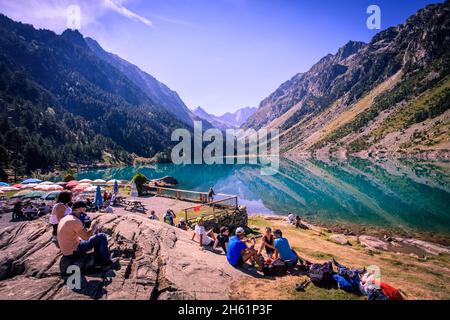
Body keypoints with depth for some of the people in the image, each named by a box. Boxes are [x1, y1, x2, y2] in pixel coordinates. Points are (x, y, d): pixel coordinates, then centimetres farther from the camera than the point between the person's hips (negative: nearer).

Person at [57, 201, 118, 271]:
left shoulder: (65, 218, 8)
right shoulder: (75, 221, -24)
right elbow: (86, 237, -23)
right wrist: (93, 225, -8)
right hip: (73, 252, -10)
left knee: (98, 239, 19)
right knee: (102, 237, -5)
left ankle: (98, 262, 18)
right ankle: (106, 262, 7)